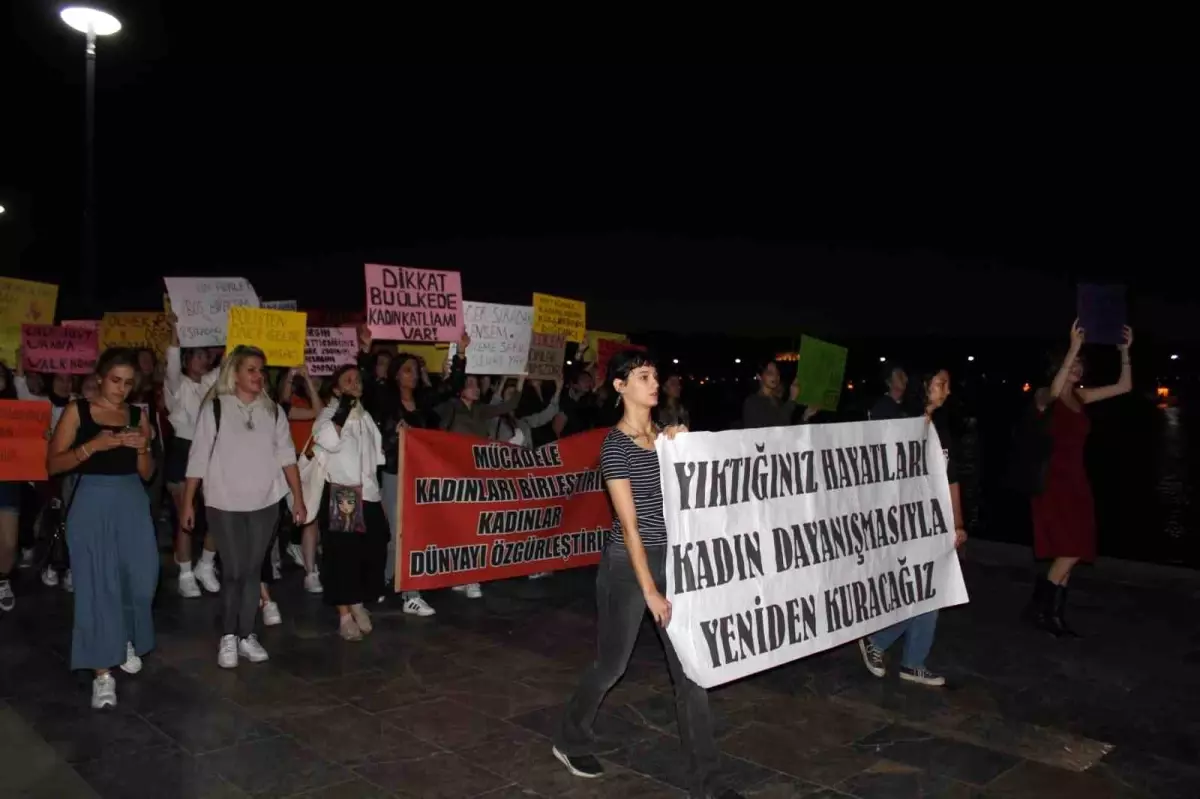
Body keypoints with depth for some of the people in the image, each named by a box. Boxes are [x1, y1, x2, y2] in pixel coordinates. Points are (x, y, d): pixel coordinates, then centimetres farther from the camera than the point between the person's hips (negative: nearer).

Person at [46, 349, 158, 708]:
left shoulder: (138, 416, 9)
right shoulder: (77, 410, 0)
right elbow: (53, 464, -6)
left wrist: (142, 449, -8)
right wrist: (93, 446, -19)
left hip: (133, 503, 4)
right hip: (91, 504, -4)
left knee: (140, 578, 6)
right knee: (97, 584, -4)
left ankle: (127, 641, 34)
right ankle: (102, 672, 2)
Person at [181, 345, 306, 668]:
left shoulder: (273, 411, 5)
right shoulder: (214, 408, -4)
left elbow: (287, 456, 6)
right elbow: (198, 458, -3)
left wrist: (298, 498, 2)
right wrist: (188, 502, -4)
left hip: (265, 503, 3)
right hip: (225, 504, -3)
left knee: (253, 571, 9)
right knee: (233, 572, -1)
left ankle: (247, 635, 19)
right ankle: (229, 636, 15)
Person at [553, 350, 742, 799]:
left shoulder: (666, 436, 8)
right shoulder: (615, 445, -13)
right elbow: (629, 523, -16)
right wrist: (649, 590, -17)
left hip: (670, 559, 6)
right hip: (628, 564, -6)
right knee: (612, 664, 9)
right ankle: (571, 740, 36)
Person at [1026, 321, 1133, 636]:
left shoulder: (1080, 396, 12)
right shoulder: (1045, 397, -8)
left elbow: (1124, 387, 12)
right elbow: (1054, 392, -33)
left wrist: (1124, 352, 0)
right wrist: (1073, 348, -36)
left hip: (1076, 480, 7)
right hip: (1053, 479, -7)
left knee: (1071, 552, 7)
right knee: (1070, 551, -14)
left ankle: (1054, 614, 16)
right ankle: (1037, 606, 0)